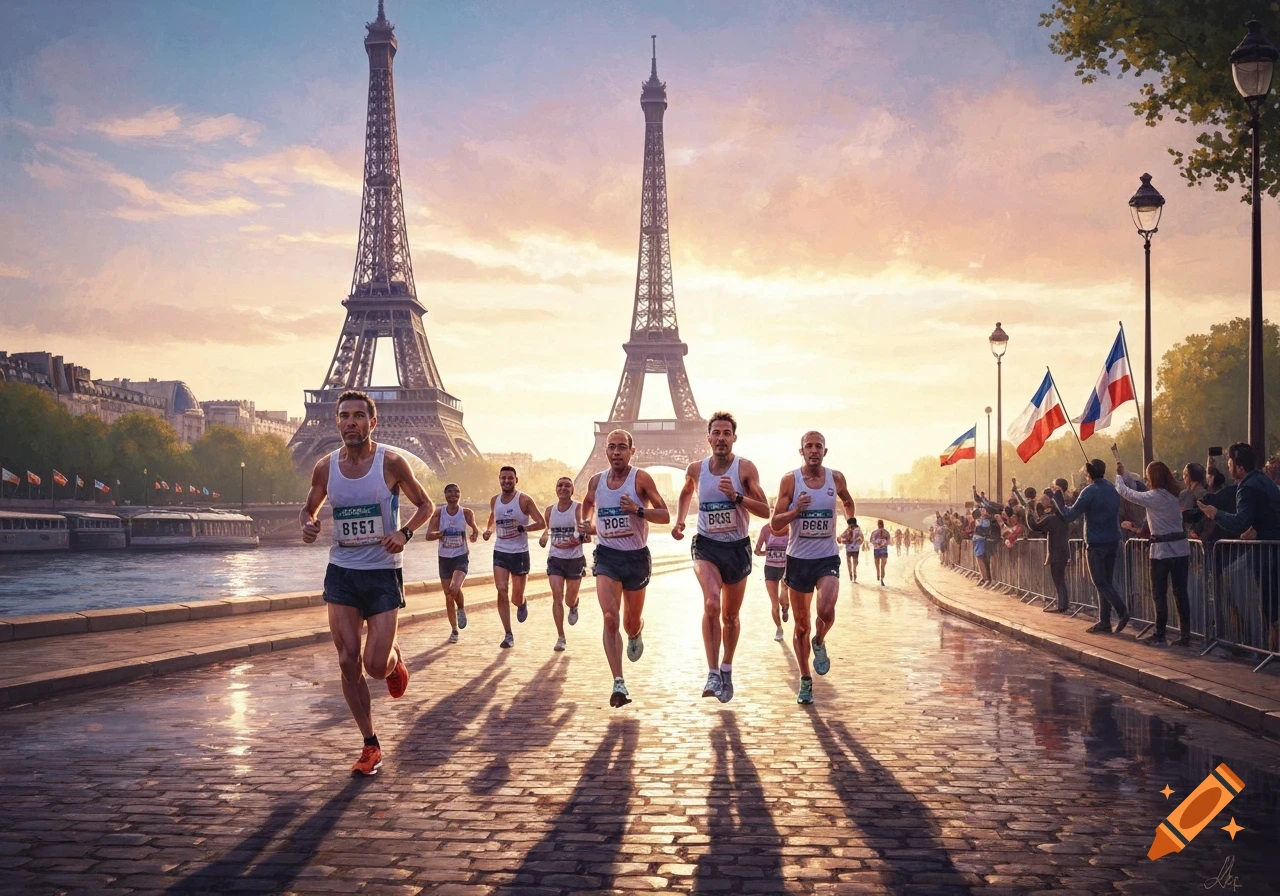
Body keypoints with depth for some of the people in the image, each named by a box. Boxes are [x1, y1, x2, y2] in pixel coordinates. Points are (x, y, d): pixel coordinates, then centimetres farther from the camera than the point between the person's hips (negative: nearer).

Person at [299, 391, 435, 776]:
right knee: (348, 662, -1)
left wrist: (404, 532, -17)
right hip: (341, 573, 3)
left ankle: (395, 659, 33)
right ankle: (371, 746, 12)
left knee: (376, 666, -7)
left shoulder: (391, 463, -8)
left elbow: (426, 505, 2)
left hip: (382, 573, -3)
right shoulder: (325, 467, 1)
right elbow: (309, 508, 17)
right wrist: (308, 524, -7)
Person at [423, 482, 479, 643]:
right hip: (444, 558, 2)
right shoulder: (438, 513, -6)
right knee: (448, 596, 6)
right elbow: (428, 535, -9)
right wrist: (440, 534, -28)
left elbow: (475, 529, 12)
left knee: (455, 589, -26)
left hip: (461, 557, -2)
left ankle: (461, 609, 8)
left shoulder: (466, 513, -5)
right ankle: (454, 630, 22)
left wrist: (475, 535, -10)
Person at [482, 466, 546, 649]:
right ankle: (508, 635, -6)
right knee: (501, 591, -12)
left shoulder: (524, 500, -8)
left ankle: (522, 604, 44)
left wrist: (522, 528, -23)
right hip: (500, 552, 3)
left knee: (517, 598, 4)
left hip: (520, 553, -3)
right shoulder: (494, 500, 6)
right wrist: (489, 530, 3)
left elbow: (541, 523, -10)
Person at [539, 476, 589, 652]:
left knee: (570, 599, 8)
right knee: (557, 596, -10)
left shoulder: (578, 508, -9)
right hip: (555, 558, 2)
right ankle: (561, 638, -3)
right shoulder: (550, 510, 3)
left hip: (575, 558, -2)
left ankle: (574, 607, 48)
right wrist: (544, 538, -2)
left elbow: (587, 535, -12)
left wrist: (580, 539, -33)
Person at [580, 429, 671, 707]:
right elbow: (587, 503, 27)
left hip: (636, 557, -1)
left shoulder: (641, 479, -7)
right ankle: (619, 684, -20)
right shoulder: (596, 481, 4)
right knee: (610, 618, -18)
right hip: (607, 556, 1)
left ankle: (635, 636, 53)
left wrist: (639, 510, -24)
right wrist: (587, 523, 9)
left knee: (632, 622, 13)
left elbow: (665, 515, -8)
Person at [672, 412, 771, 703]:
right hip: (706, 546, 0)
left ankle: (726, 671, 35)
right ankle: (713, 673, -21)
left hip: (737, 548, 0)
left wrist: (736, 496, -26)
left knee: (731, 616, 13)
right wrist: (679, 521, 8)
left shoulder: (745, 468, -8)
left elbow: (765, 510, -12)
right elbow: (686, 493, 23)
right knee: (711, 604, -26)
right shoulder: (695, 469, 0)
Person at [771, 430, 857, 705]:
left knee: (826, 610, -25)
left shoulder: (836, 478, 1)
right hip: (798, 558, 0)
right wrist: (796, 511, -21)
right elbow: (775, 524, -6)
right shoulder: (790, 480, -6)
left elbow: (848, 501, 25)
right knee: (801, 624, 8)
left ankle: (819, 643, 8)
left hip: (827, 558, 0)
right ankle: (805, 681, 23)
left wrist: (851, 521, 12)